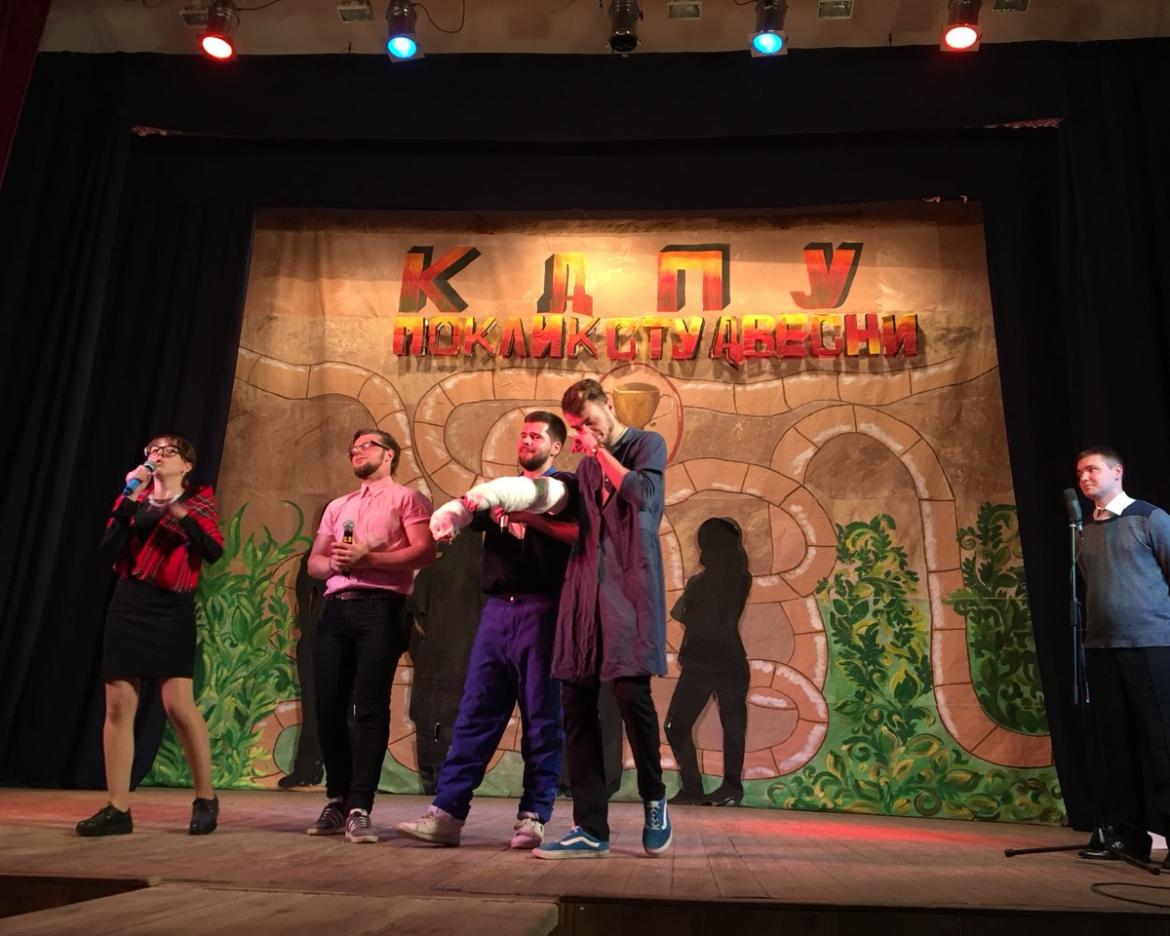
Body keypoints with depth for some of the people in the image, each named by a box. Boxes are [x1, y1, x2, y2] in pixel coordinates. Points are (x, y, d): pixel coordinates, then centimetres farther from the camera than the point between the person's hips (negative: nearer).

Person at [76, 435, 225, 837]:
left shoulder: (198, 501, 7)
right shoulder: (137, 500, 13)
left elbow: (214, 551, -7)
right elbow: (110, 547, -2)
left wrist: (181, 514, -17)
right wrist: (130, 496, -7)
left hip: (172, 609, -3)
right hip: (128, 604, 4)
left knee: (179, 705, -11)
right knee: (118, 705, 0)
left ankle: (206, 799, 4)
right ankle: (118, 809, 8)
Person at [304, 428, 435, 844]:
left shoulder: (407, 498, 7)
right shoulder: (337, 506, 26)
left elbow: (425, 552, -7)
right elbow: (313, 561, 21)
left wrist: (369, 558, -15)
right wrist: (333, 562, -3)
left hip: (380, 608, -6)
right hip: (336, 608, 6)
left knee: (370, 708, -9)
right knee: (329, 708, 4)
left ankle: (359, 809, -5)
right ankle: (337, 801, 17)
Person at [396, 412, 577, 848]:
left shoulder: (564, 486, 8)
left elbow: (578, 533, -10)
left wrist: (529, 517, -20)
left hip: (540, 610, -5)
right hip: (496, 610, 5)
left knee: (541, 718, -1)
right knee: (475, 713, 2)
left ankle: (533, 817, 6)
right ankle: (447, 812, 3)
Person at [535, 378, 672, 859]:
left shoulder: (647, 443, 7)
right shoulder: (586, 464, 23)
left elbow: (643, 493, -11)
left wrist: (600, 451, -3)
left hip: (629, 585, -5)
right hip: (584, 588, 6)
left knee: (632, 693, -13)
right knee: (577, 705, -1)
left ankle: (654, 799, 13)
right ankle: (590, 828, 5)